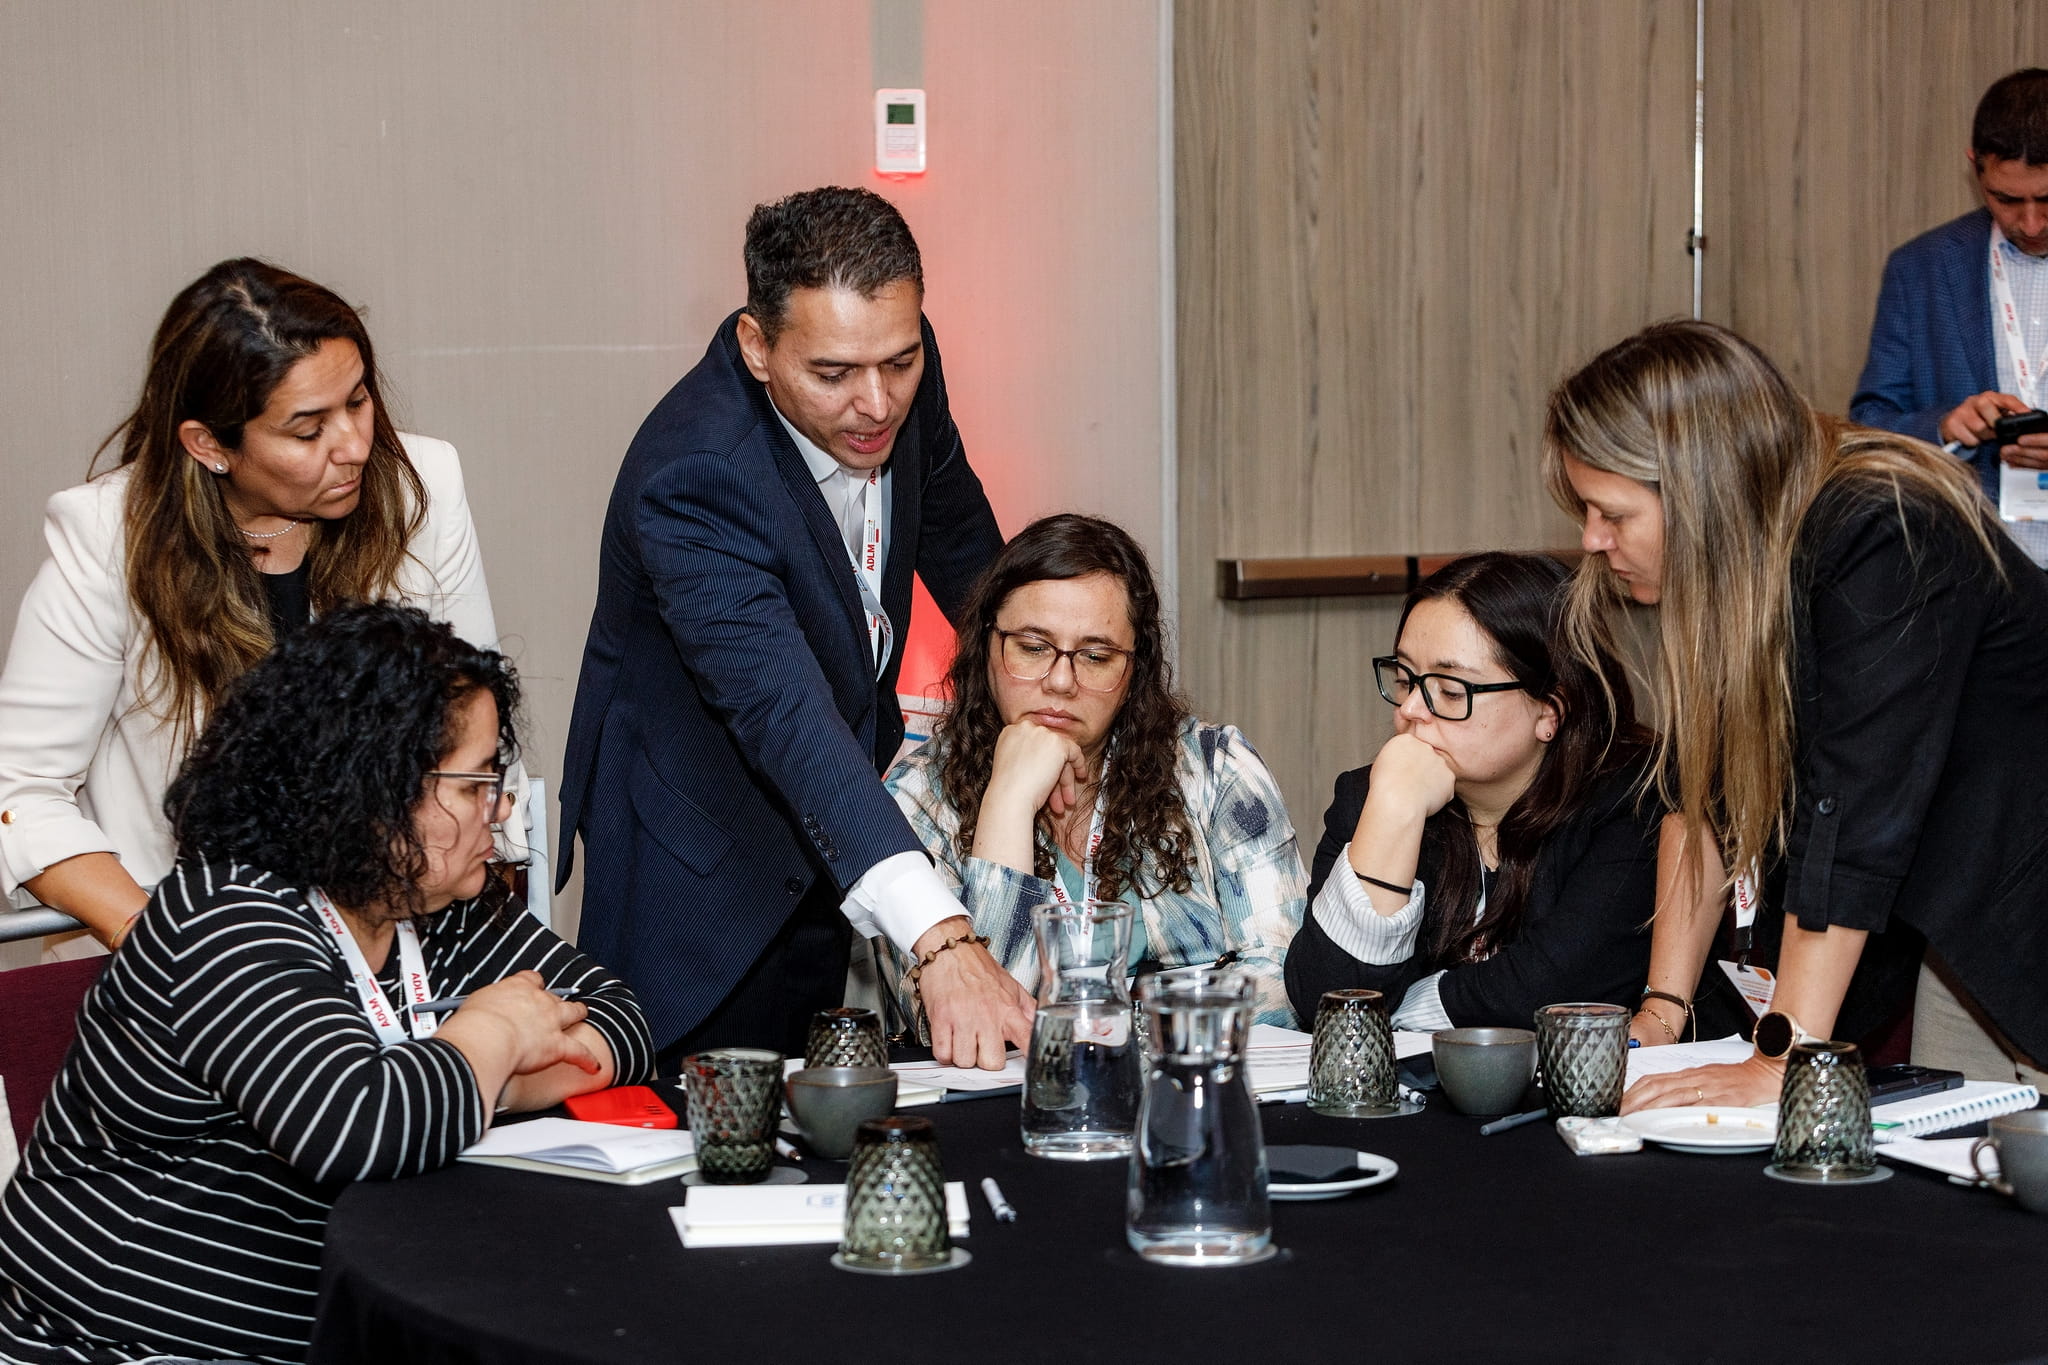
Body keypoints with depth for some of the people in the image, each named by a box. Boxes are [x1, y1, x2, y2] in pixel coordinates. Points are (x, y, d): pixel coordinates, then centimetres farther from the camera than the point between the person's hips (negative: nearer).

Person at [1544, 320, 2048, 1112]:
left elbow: (1853, 806, -31)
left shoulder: (1883, 539, -26)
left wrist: (1784, 1059, -33)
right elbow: (1701, 792, -1)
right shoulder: (1727, 564, -1)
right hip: (1957, 937, 7)